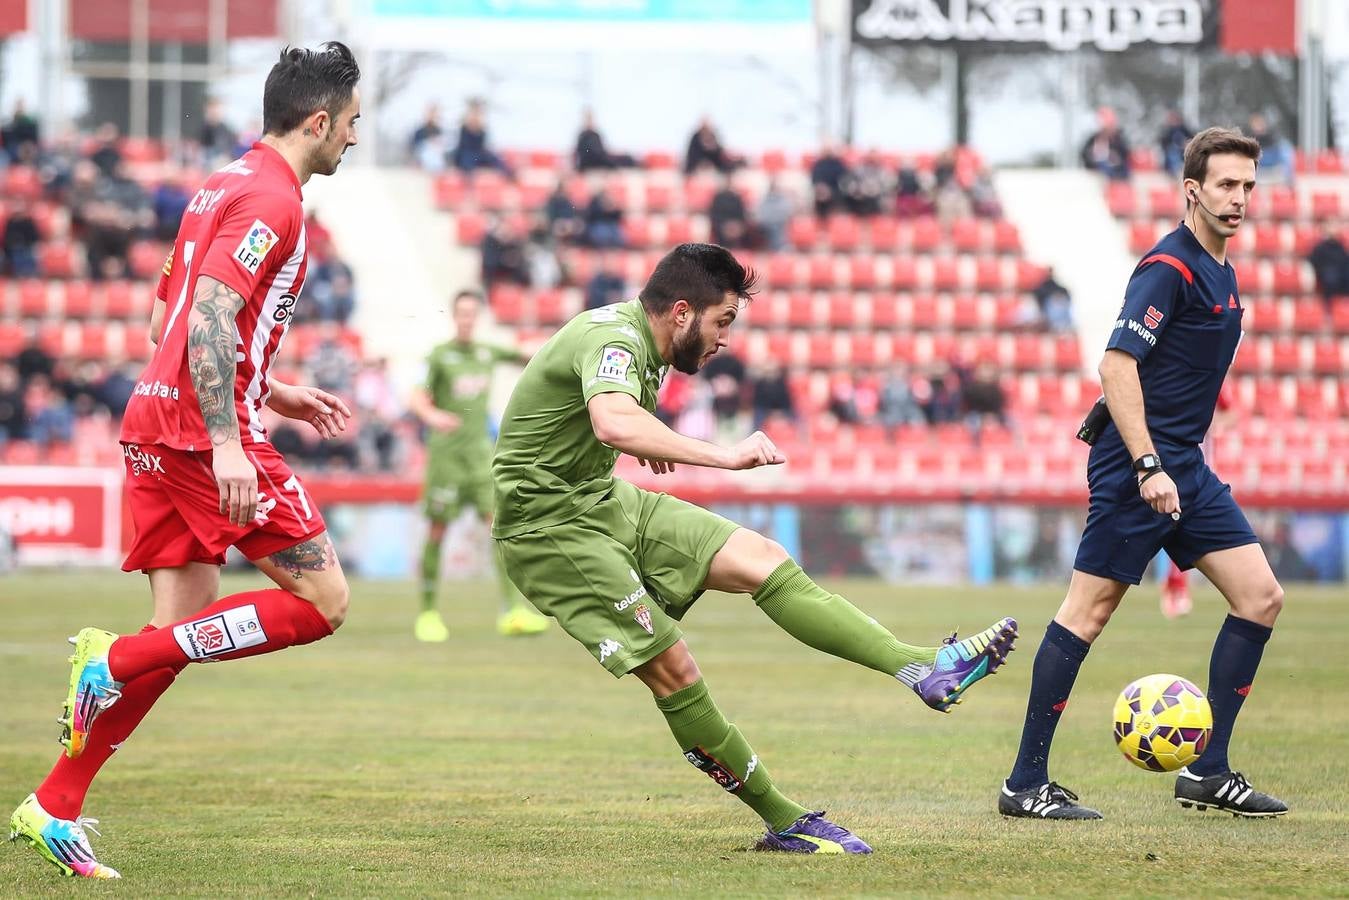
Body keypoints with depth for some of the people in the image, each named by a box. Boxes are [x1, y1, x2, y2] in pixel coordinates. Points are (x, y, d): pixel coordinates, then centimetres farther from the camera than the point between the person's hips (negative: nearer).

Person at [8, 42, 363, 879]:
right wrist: (226, 442, -28)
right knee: (322, 602, -5)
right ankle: (117, 661, -10)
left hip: (157, 418, 10)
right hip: (205, 429, -10)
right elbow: (210, 314, -22)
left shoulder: (225, 187, 20)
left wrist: (271, 393, 28)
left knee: (181, 633, 9)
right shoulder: (272, 199, -10)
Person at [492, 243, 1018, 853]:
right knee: (673, 671, -14)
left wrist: (650, 443, 32)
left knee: (762, 560, -7)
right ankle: (782, 821, -4)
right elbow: (613, 423, -47)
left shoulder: (637, 337, 8)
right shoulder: (612, 339, -23)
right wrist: (724, 456, -51)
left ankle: (922, 667, -16)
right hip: (551, 528, -9)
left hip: (608, 503, 9)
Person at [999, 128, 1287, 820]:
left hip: (1184, 468, 9)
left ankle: (1208, 772, 7)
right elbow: (1117, 366, -22)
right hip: (1138, 465, -9)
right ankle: (1025, 784, -2)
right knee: (1088, 610, -7)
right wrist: (1148, 466, -26)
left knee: (1261, 597, 3)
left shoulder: (1220, 271, 15)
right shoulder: (1169, 267, -14)